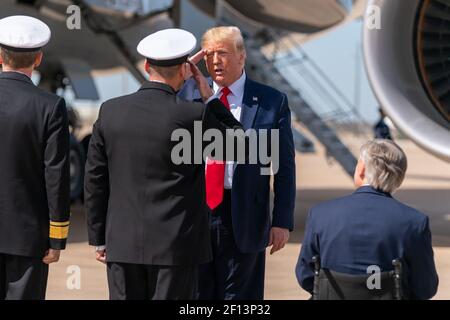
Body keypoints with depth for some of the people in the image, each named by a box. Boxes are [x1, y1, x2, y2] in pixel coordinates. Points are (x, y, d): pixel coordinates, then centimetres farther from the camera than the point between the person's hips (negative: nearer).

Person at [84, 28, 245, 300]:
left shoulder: (110, 111, 0)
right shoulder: (192, 115, -12)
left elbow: (95, 181, 5)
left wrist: (99, 238, 14)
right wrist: (210, 98, 8)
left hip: (122, 244, 4)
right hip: (175, 245, -3)